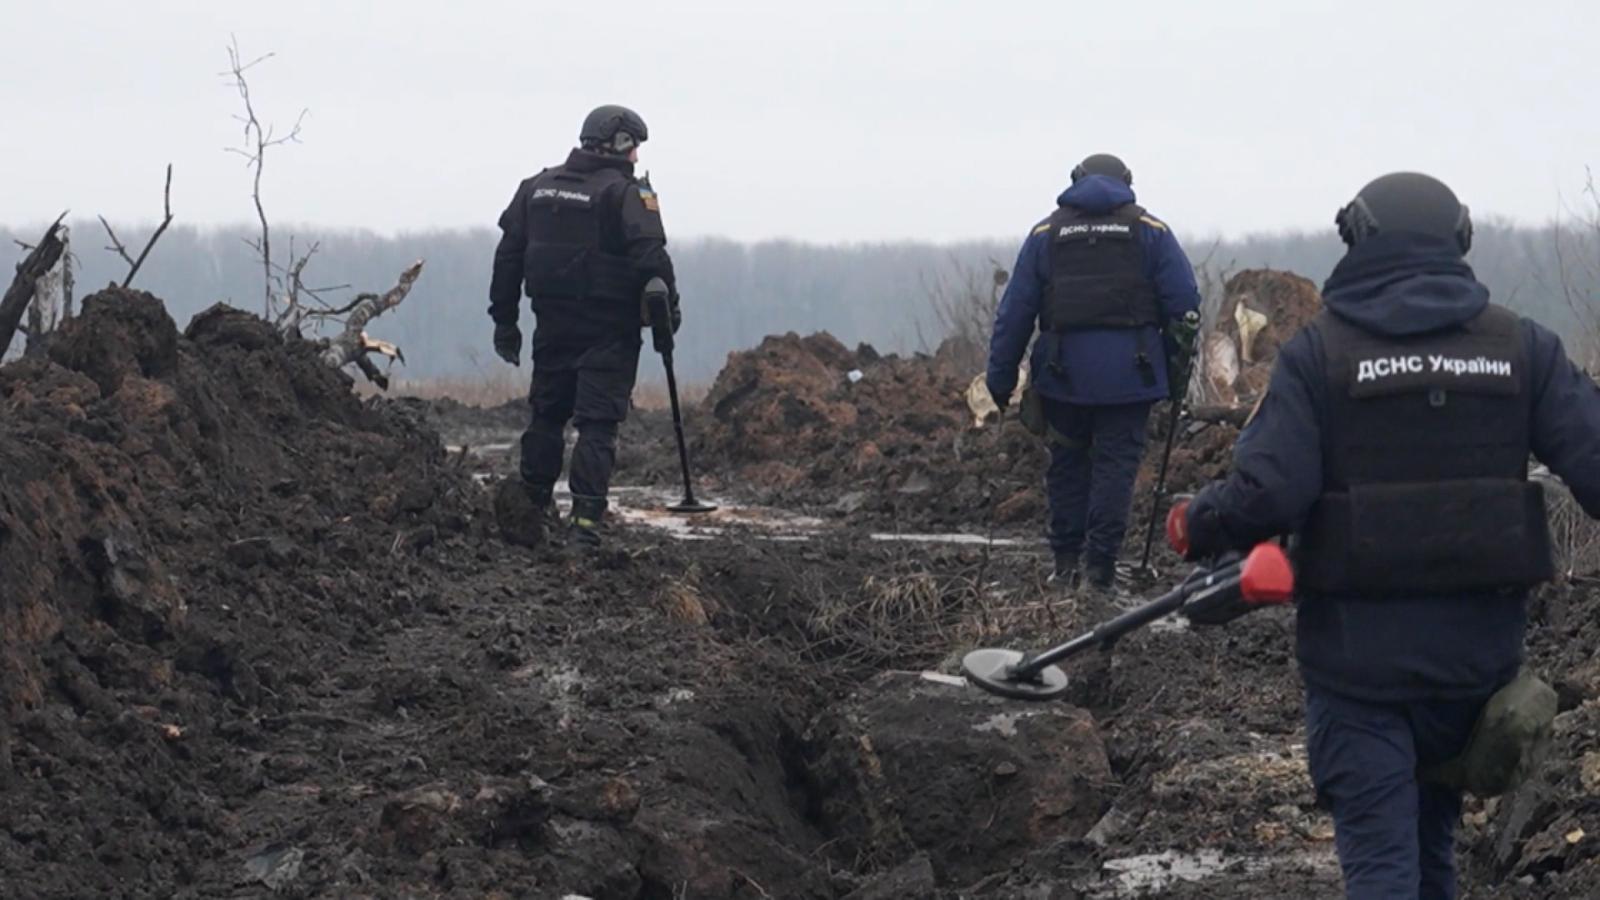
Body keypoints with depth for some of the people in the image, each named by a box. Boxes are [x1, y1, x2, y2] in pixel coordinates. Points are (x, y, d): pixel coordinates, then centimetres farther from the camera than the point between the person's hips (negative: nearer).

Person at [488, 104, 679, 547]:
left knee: (546, 416, 18)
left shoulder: (536, 188, 10)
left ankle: (534, 510, 23)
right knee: (597, 423, -4)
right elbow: (651, 258, -17)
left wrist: (504, 319, 16)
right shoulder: (627, 194, -10)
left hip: (553, 327, 5)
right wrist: (668, 310, -4)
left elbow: (508, 256, 12)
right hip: (608, 331, -5)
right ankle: (587, 516, -13)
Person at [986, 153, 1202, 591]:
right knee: (1116, 463, 3)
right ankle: (1101, 565, -2)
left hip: (1064, 371, 2)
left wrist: (1001, 376, 9)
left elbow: (1014, 312, 6)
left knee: (1067, 461, 14)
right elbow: (1184, 302, -2)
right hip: (1127, 372, -2)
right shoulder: (1150, 230, 5)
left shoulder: (1046, 233, 10)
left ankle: (1065, 562, 13)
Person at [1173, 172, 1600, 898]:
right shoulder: (1521, 347, 0)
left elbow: (1267, 496, -16)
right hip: (1478, 651, 3)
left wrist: (1199, 525, 3)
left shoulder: (1319, 352, -8)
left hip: (1359, 655, -3)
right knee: (1432, 840, 22)